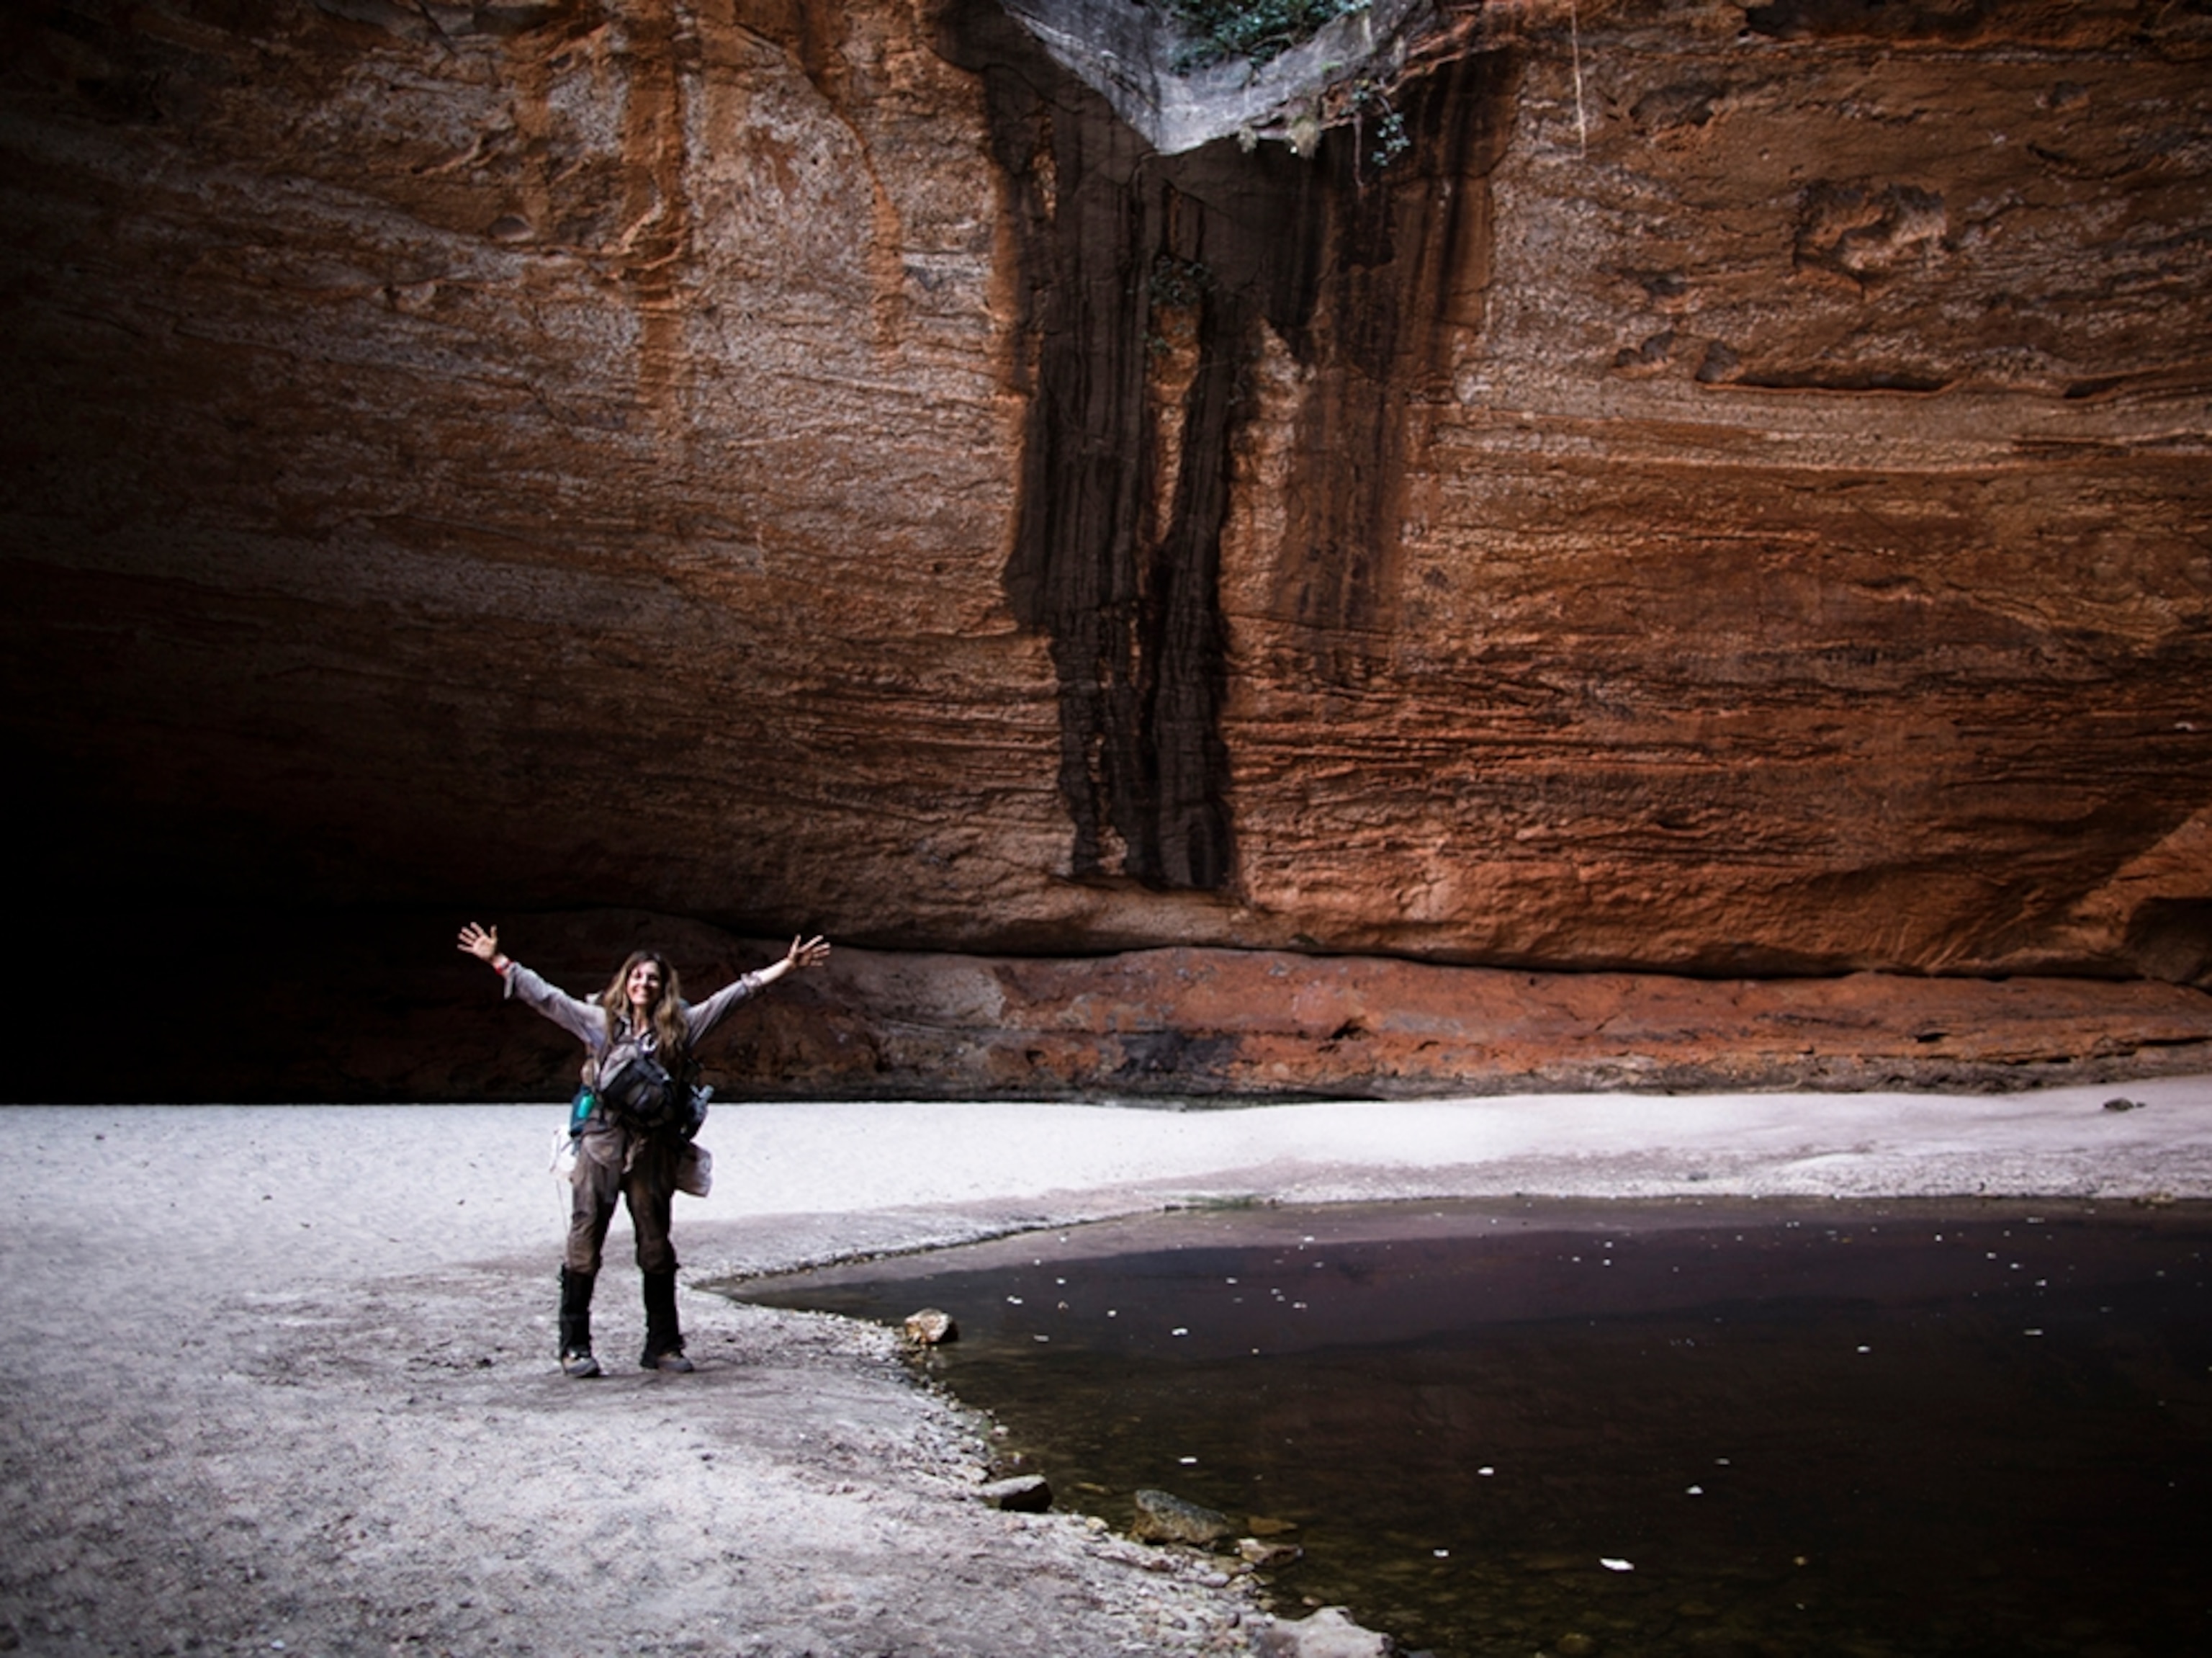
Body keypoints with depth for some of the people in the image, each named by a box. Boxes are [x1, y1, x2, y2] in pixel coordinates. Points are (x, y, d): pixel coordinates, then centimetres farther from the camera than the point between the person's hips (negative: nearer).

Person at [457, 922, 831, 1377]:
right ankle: (575, 1346, 6)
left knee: (656, 1248, 7)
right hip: (600, 1145, -1)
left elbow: (736, 992, 8)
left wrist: (786, 966, 5)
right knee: (584, 1245, -2)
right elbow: (545, 996, 7)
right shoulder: (600, 1022, 8)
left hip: (653, 1150, 1)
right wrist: (498, 961, 3)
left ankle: (662, 1346, 16)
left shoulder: (680, 1027, 9)